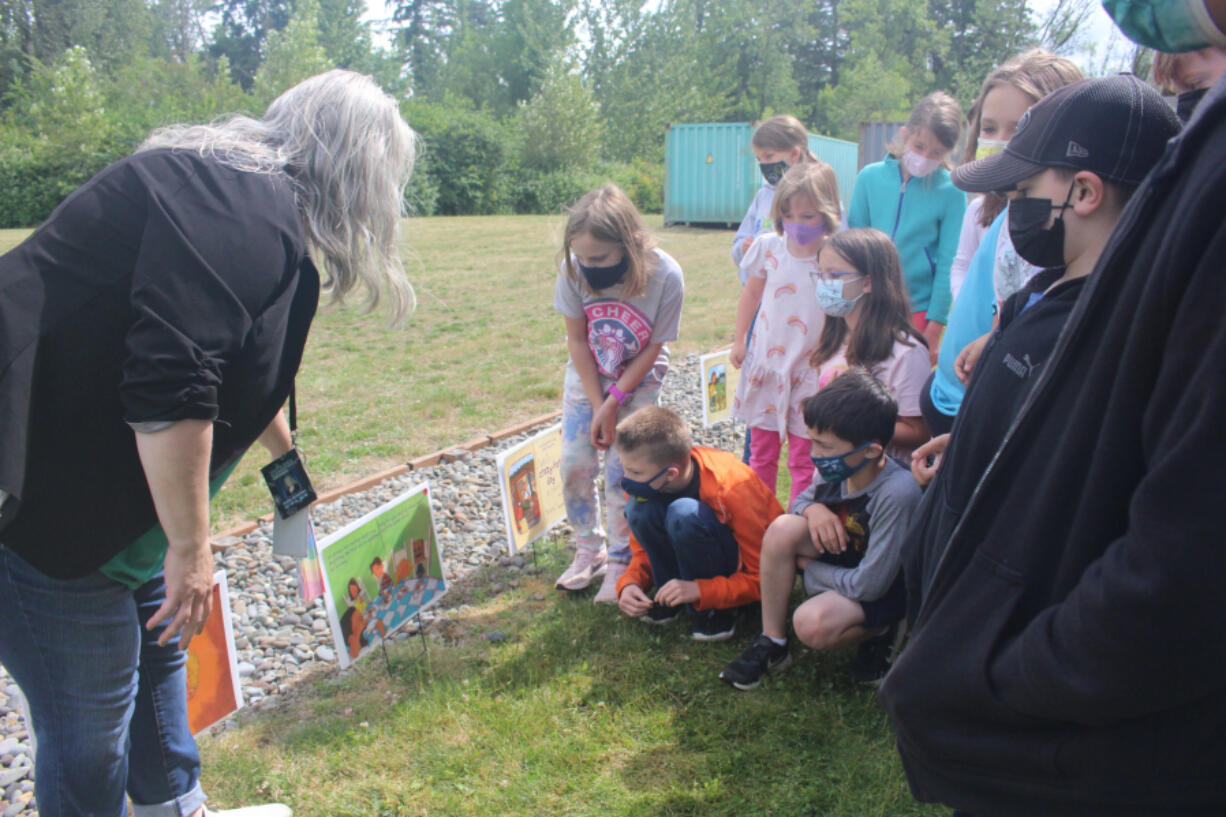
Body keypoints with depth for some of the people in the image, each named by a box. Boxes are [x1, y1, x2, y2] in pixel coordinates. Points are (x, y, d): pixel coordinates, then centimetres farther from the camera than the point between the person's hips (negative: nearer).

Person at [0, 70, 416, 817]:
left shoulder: (236, 192, 14)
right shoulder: (250, 212, -21)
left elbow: (237, 367, 29)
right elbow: (169, 388, -29)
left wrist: (287, 457, 42)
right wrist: (190, 545, -18)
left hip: (99, 485, 11)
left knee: (158, 651, 25)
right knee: (91, 727, 5)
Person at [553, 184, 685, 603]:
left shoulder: (665, 276, -30)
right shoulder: (572, 270, -25)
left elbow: (652, 349, -17)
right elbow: (577, 340, -12)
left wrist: (613, 403, -16)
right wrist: (597, 406, -13)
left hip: (638, 379, -2)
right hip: (587, 376, 2)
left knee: (620, 470, -6)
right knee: (574, 465, -2)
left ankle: (619, 562, 13)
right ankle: (589, 551, 20)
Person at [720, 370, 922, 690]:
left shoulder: (897, 493, -33)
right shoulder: (838, 470, -13)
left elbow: (870, 585, -29)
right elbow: (802, 499, 9)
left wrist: (808, 566, -13)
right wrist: (812, 508, -17)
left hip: (885, 590, -7)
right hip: (846, 557, 7)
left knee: (812, 624, -33)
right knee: (783, 528, -21)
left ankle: (877, 631, 1)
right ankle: (771, 644, -8)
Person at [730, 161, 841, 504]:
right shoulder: (769, 247, -2)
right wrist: (739, 342, 13)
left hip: (810, 372, -4)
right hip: (764, 364, 4)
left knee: (803, 460, 5)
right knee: (761, 453, 16)